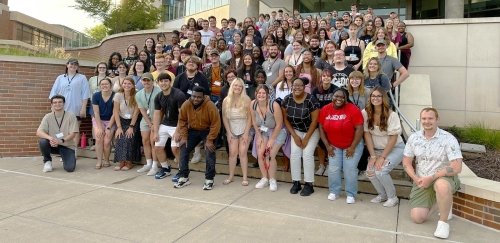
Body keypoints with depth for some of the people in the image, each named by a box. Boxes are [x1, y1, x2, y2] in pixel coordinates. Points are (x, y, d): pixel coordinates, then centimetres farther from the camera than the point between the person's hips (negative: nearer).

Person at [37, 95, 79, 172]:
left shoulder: (71, 116, -9)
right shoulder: (48, 117, -4)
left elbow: (73, 134, -13)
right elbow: (39, 132, -12)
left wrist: (61, 141, -30)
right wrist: (50, 138, -32)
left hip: (67, 146, -2)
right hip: (53, 144, 2)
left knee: (70, 168, -21)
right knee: (42, 141, -31)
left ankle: (65, 158, 17)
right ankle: (47, 161, -2)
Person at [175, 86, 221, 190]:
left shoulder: (210, 106, -27)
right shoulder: (186, 105, -15)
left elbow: (215, 124, -23)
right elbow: (182, 121, -3)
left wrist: (209, 140, -24)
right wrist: (183, 136, -10)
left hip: (208, 131, -4)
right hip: (193, 131, 4)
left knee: (209, 153, -17)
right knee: (184, 151, -2)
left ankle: (209, 180, -3)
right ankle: (183, 177, 12)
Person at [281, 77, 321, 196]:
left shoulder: (311, 100, -23)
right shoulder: (287, 99, -12)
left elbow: (314, 121, -17)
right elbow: (286, 119, -4)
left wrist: (306, 138, -16)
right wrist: (295, 136, -8)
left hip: (311, 131, -3)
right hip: (296, 131, 4)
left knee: (307, 154, -15)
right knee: (294, 153, -8)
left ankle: (309, 184, -4)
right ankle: (296, 182, 5)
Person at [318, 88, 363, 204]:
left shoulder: (353, 110, -19)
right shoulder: (325, 110, -7)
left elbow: (359, 129, -18)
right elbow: (321, 128, 0)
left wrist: (352, 147, -17)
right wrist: (327, 145, -5)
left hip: (352, 145, -3)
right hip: (334, 146, 3)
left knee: (350, 169, -4)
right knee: (333, 168, 2)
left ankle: (351, 194, 12)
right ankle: (334, 191, 20)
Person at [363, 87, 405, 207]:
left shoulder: (392, 115, -18)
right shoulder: (366, 113, -10)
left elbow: (393, 138, -16)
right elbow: (367, 134, -8)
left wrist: (382, 157, -18)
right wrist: (373, 156, -12)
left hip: (395, 148, -4)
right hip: (377, 149, 4)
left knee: (380, 171, -23)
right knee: (370, 171, -15)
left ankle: (393, 197, 3)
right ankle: (382, 194, 12)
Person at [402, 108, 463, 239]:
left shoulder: (448, 139, -13)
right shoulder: (414, 138, -1)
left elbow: (457, 167, -20)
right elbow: (406, 162, 6)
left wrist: (431, 178, -22)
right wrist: (416, 179, -10)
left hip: (444, 177, -4)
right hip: (422, 181, 4)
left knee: (441, 185, -42)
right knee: (417, 218, -7)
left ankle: (443, 222, -17)